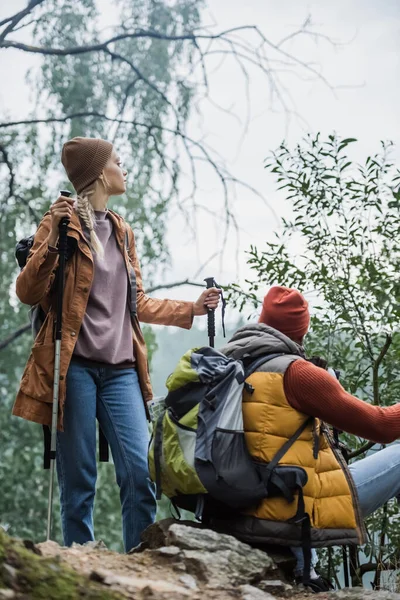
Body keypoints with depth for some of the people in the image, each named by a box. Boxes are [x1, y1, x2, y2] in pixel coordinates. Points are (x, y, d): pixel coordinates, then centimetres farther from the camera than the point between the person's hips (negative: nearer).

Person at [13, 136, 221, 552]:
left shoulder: (122, 232, 21)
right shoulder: (62, 222, 2)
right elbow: (28, 293, -5)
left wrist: (192, 308, 26)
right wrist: (52, 241, -17)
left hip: (120, 369, 5)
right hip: (75, 365, -5)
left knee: (140, 472, -5)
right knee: (78, 479, -3)